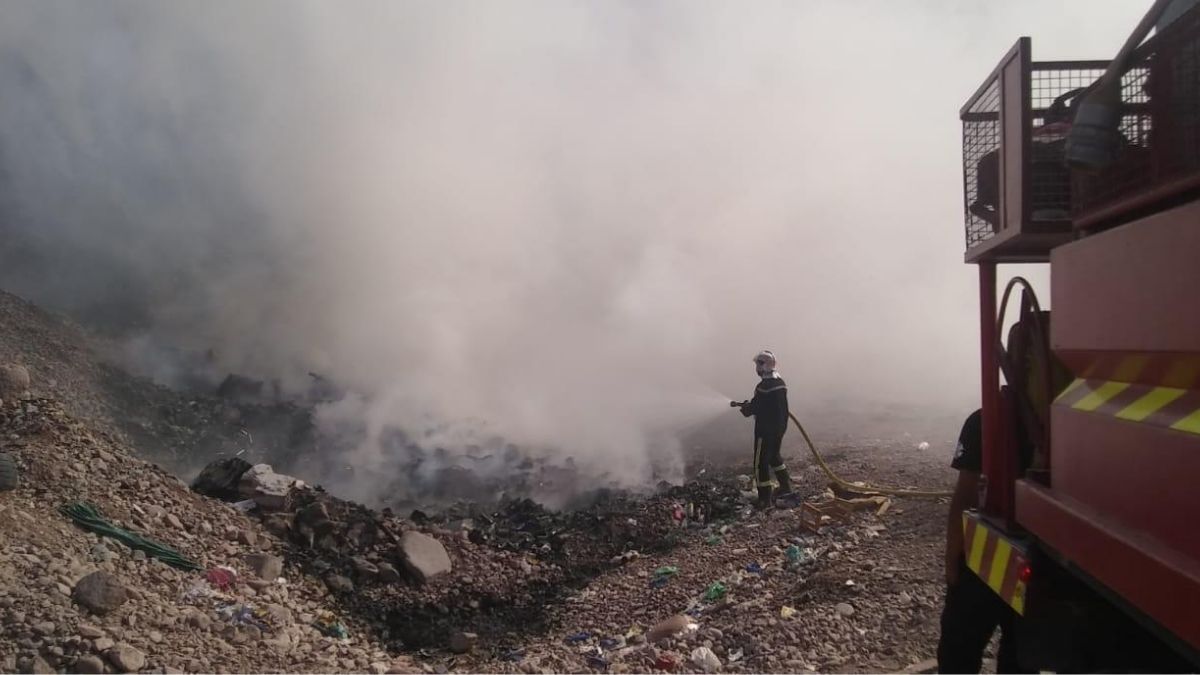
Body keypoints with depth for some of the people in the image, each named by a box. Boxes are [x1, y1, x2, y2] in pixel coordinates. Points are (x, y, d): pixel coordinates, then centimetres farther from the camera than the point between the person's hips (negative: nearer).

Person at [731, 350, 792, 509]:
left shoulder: (763, 387, -23)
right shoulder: (781, 382, 5)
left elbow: (754, 408, -17)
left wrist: (743, 406, 4)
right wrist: (749, 404, 12)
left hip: (765, 430, -8)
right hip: (780, 427, 8)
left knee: (761, 463, 1)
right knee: (774, 456, 27)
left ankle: (765, 498, 4)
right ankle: (785, 485, 35)